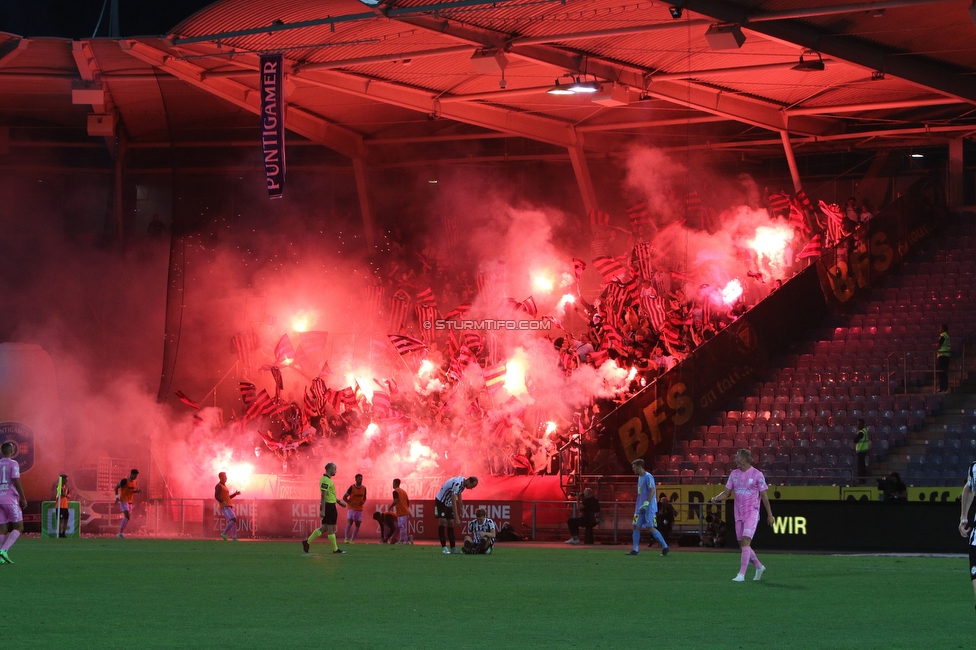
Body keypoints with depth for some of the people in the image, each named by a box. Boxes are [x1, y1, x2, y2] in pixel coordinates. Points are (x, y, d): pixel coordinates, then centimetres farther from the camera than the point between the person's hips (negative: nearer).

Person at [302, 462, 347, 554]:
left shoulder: (328, 479, 16)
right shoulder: (325, 480, -16)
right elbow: (323, 496, -21)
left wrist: (339, 501, 24)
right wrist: (323, 511, -24)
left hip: (331, 506, 10)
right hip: (328, 506, -10)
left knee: (324, 528, 12)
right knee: (331, 528, -1)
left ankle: (307, 542, 16)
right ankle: (335, 549, 5)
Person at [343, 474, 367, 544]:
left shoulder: (364, 488, 5)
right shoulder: (352, 487, -8)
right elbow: (344, 497, -4)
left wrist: (363, 501, -3)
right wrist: (350, 503, -19)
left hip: (359, 509, 5)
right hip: (352, 508, -5)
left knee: (358, 524, 2)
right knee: (350, 522, -19)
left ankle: (352, 540, 9)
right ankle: (346, 538, -16)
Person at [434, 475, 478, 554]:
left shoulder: (463, 482, -5)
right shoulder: (457, 483, -32)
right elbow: (454, 502, -36)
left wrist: (462, 507, 21)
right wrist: (457, 518, -38)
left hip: (448, 503, 9)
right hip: (441, 501, -9)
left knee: (451, 525, 5)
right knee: (442, 523, -14)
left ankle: (453, 548, 5)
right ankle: (444, 547, -12)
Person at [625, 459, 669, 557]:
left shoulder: (648, 477, -12)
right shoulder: (640, 478, 16)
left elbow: (652, 491, -19)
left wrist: (646, 504, -24)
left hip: (649, 508, -9)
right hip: (640, 508, 9)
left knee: (651, 528, -9)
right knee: (636, 527, 4)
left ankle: (665, 547, -1)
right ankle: (635, 550, 7)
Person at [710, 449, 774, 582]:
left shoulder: (757, 475, -7)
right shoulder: (734, 474, 9)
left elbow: (764, 496, -2)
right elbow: (726, 492, 11)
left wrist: (769, 514, 0)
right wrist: (716, 498, -9)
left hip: (751, 514, -6)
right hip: (739, 514, 6)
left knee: (745, 542, -17)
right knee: (742, 545, 10)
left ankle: (741, 574, -18)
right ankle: (759, 567, 30)